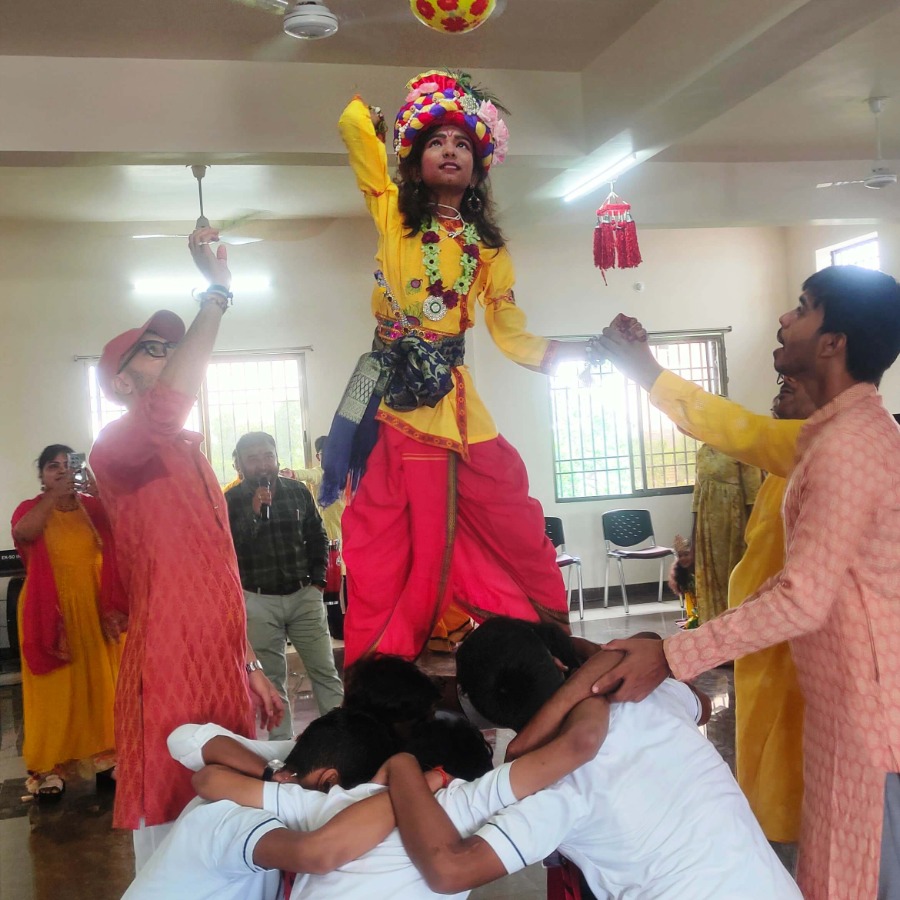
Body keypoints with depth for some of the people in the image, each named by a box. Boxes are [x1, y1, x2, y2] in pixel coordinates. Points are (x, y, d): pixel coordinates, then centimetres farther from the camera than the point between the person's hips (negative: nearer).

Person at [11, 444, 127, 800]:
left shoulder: (94, 506, 7)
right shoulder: (31, 508, 3)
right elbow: (22, 533, -20)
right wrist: (54, 495, -23)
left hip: (94, 609, 2)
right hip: (50, 611, -1)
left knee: (98, 682, 7)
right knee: (53, 688, 0)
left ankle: (103, 754, 18)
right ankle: (47, 767, 6)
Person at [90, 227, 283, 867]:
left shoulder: (192, 454, 19)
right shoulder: (115, 447, -8)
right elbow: (165, 412, -32)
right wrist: (217, 293, -27)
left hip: (222, 671, 8)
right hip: (169, 676, -8)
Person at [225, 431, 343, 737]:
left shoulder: (298, 491, 3)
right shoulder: (231, 501, -5)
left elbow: (318, 537, 12)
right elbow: (227, 549, -16)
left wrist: (317, 580, 4)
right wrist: (254, 512, -23)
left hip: (304, 596, 2)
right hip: (259, 602, -2)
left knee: (325, 671, 4)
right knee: (271, 678, 5)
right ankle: (282, 743, 13)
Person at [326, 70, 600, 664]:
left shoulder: (489, 248, 15)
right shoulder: (393, 213, 10)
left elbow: (515, 337, 12)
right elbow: (356, 123, 3)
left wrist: (590, 349, 2)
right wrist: (406, 116, 21)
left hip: (454, 400, 2)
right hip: (392, 397, -2)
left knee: (514, 526, 2)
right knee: (393, 547, -1)